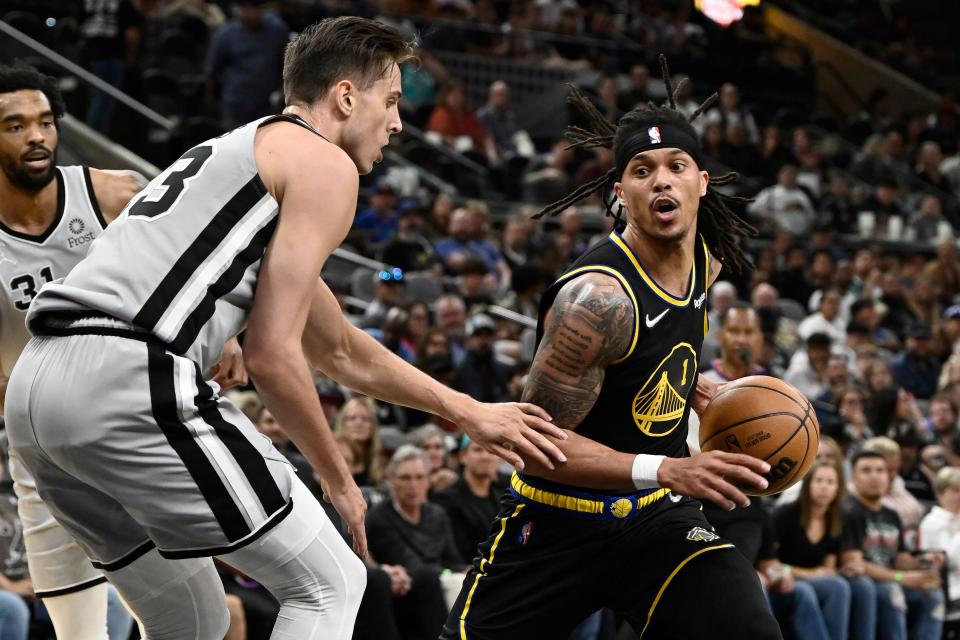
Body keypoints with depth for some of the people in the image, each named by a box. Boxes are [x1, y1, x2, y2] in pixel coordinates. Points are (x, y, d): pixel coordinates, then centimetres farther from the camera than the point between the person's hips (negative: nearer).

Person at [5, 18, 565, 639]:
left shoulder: (238, 150, 33)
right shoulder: (326, 163, 4)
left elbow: (341, 351, 40)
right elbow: (273, 355, -5)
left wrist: (469, 413, 43)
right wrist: (339, 478, 9)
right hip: (133, 379, -9)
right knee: (329, 586, 4)